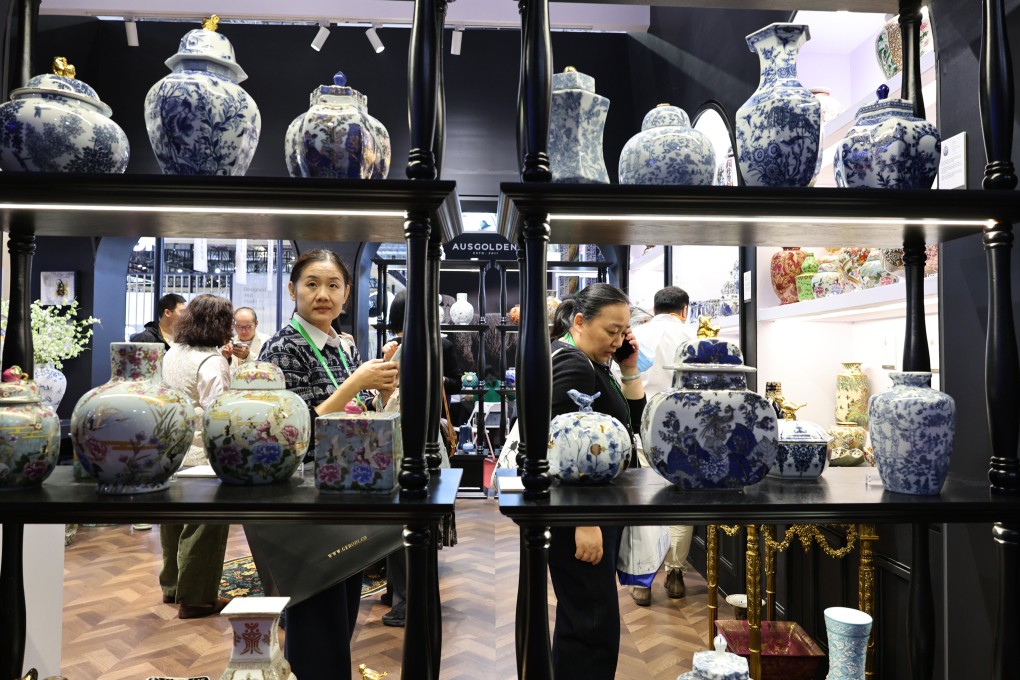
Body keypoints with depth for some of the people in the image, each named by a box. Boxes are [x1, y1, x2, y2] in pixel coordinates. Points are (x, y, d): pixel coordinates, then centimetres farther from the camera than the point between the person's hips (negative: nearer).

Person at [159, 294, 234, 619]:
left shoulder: (172, 354, 8)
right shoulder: (212, 361, -18)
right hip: (202, 455, -9)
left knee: (174, 519, 20)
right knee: (204, 526, 3)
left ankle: (172, 585, 36)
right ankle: (196, 598, 13)